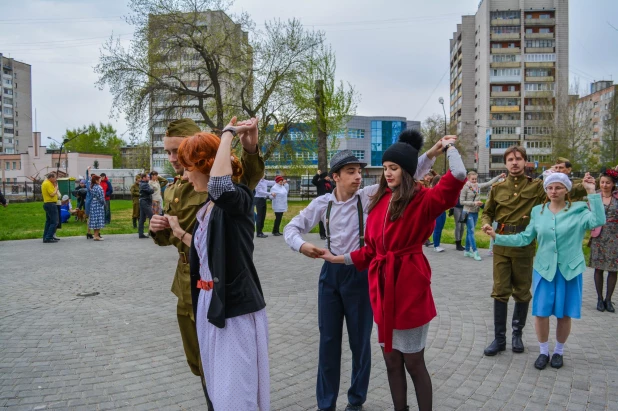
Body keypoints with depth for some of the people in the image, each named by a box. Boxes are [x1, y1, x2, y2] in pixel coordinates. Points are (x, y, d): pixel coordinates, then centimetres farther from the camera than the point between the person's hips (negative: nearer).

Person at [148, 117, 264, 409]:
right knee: (199, 363, 21)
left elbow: (248, 177, -37)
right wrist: (158, 230, -5)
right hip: (187, 282, 8)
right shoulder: (171, 192, 9)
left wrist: (250, 149, -57)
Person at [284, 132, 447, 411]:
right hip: (331, 274, 2)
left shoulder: (369, 196, -7)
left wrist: (430, 155, -27)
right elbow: (292, 228, 3)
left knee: (360, 340, 11)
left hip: (360, 274, -2)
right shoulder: (322, 203, -1)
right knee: (328, 340, 11)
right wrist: (302, 245, -18)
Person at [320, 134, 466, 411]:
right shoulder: (380, 201, 9)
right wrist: (339, 258, 13)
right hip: (382, 285, 6)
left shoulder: (422, 199, -8)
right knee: (391, 360, 16)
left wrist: (449, 147, -13)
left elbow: (458, 176, -27)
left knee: (413, 362, 7)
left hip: (409, 286, -6)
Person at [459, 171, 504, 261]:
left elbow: (489, 183, 4)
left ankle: (467, 250, 21)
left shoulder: (478, 186, 4)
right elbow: (462, 201, -12)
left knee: (469, 232, 13)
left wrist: (499, 176, -5)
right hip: (468, 212, -6)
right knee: (471, 232, -7)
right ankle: (475, 252, -5)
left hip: (475, 212, 6)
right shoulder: (465, 187, -12)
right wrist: (474, 203, -18)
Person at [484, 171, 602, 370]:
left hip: (570, 270, -2)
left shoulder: (578, 210, -5)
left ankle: (559, 351, 31)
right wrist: (497, 237, -7)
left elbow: (598, 221, -24)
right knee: (541, 313, 5)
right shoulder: (538, 211, 2)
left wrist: (592, 193, -26)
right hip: (544, 269, 2)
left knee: (564, 314, 9)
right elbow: (525, 238, 2)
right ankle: (544, 351, 25)